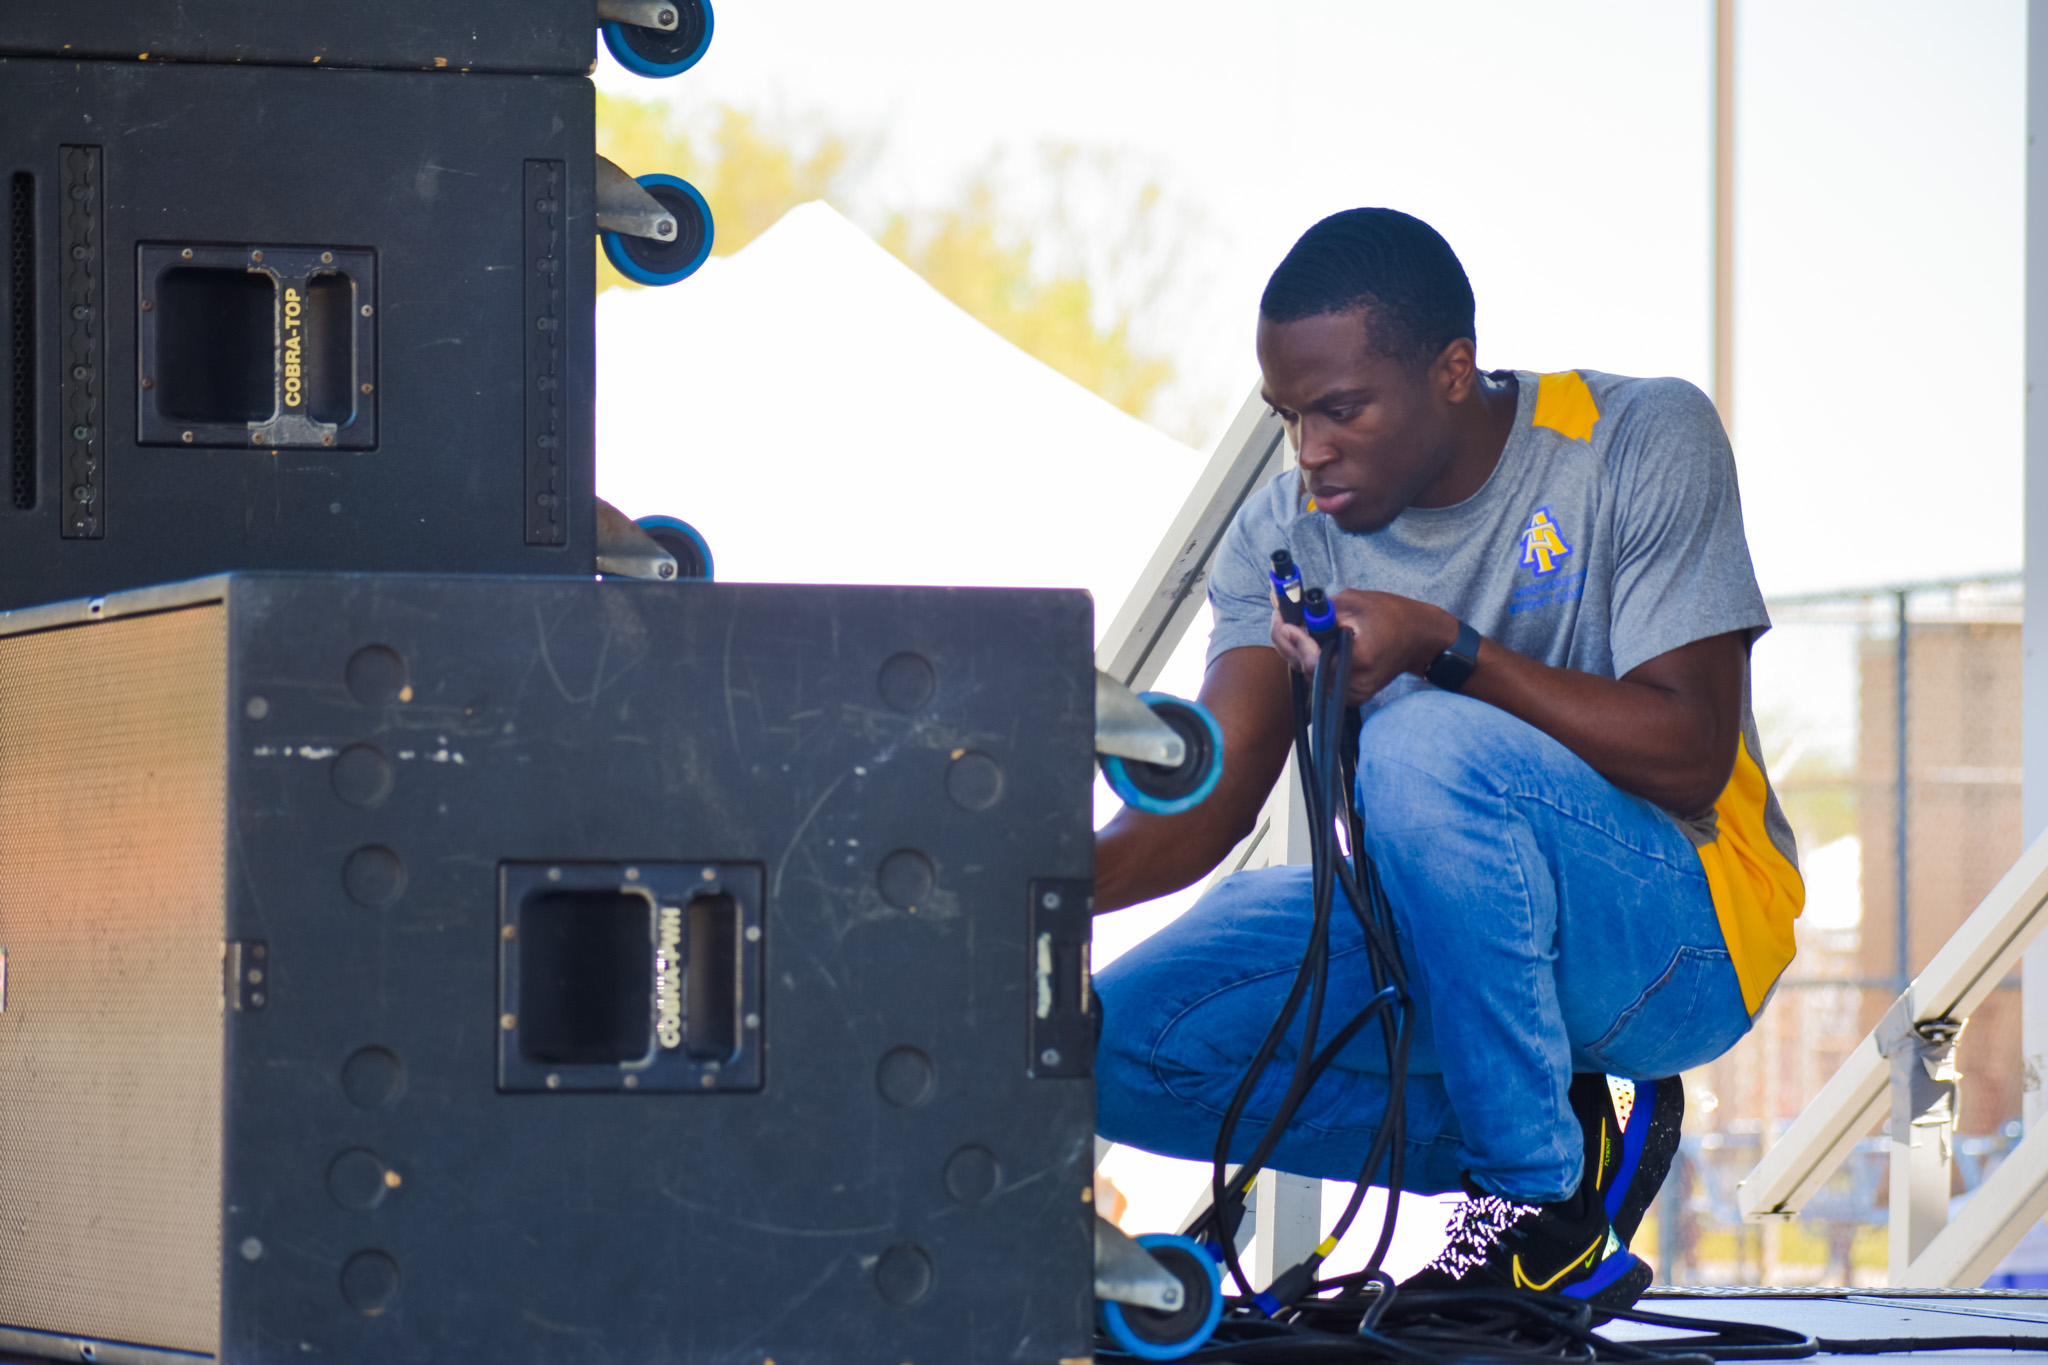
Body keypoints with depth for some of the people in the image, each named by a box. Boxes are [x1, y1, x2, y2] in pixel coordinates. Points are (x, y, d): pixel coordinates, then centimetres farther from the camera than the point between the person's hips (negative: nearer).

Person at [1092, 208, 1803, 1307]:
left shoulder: (1644, 443, -12)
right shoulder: (1288, 531, 0)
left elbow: (1690, 757, -18)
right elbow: (1212, 800, -10)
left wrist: (1447, 649, -27)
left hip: (1681, 930, -6)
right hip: (1451, 940, 6)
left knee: (1422, 746, -34)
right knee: (1117, 1049, -15)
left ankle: (1548, 1200, -20)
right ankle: (1571, 1138, -3)